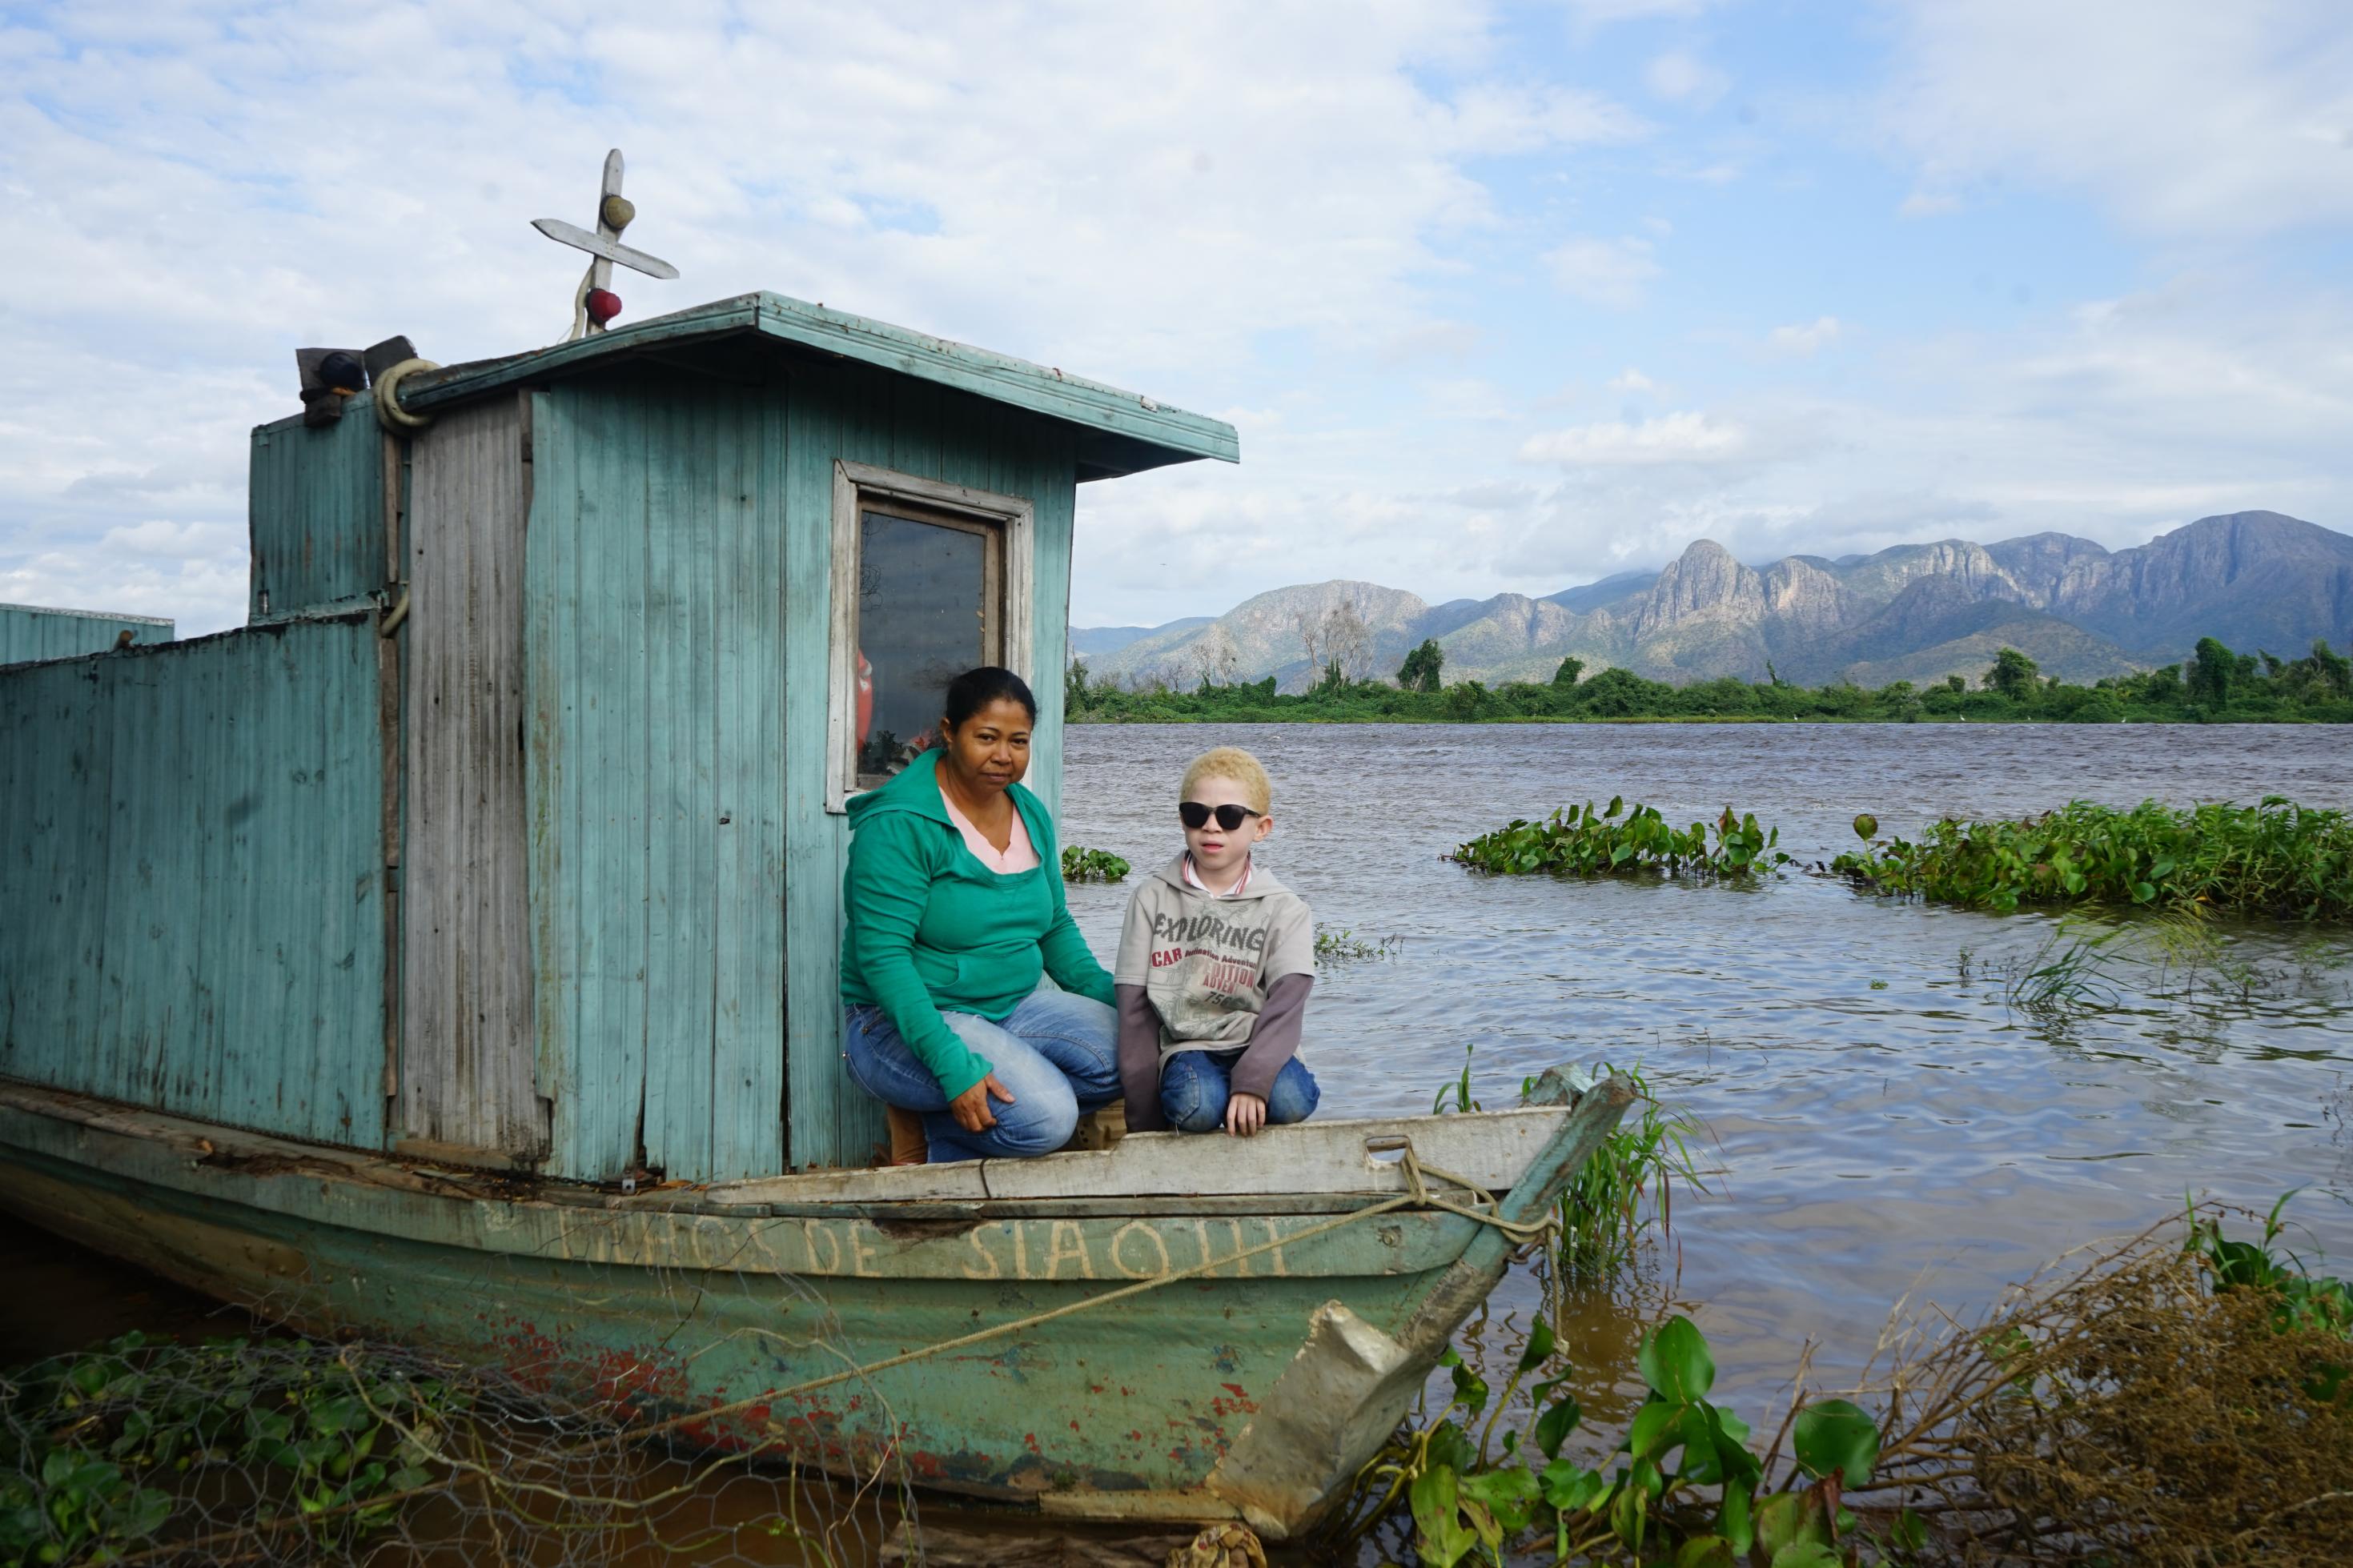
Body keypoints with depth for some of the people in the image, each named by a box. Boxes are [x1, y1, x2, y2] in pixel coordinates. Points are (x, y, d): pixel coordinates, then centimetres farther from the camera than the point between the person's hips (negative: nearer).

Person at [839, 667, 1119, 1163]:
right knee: (1047, 1117, -28)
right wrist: (952, 1065, -30)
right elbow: (883, 956, -22)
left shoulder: (1032, 814, 8)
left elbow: (1055, 927, 16)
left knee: (1126, 1055, -16)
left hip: (1012, 1007, 8)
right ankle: (924, 1124, 0)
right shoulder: (900, 824, -17)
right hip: (902, 1022, -8)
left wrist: (1115, 1000, -1)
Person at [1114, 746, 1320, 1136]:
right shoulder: (1153, 898, 5)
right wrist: (1144, 1120, -2)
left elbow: (1285, 1007, -9)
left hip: (1256, 1047, 1)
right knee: (1196, 1105, -33)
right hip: (1186, 1048, -1)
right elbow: (1135, 1009, 2)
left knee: (1291, 1100, -31)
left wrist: (1252, 1082, -27)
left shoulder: (1283, 910, 4)